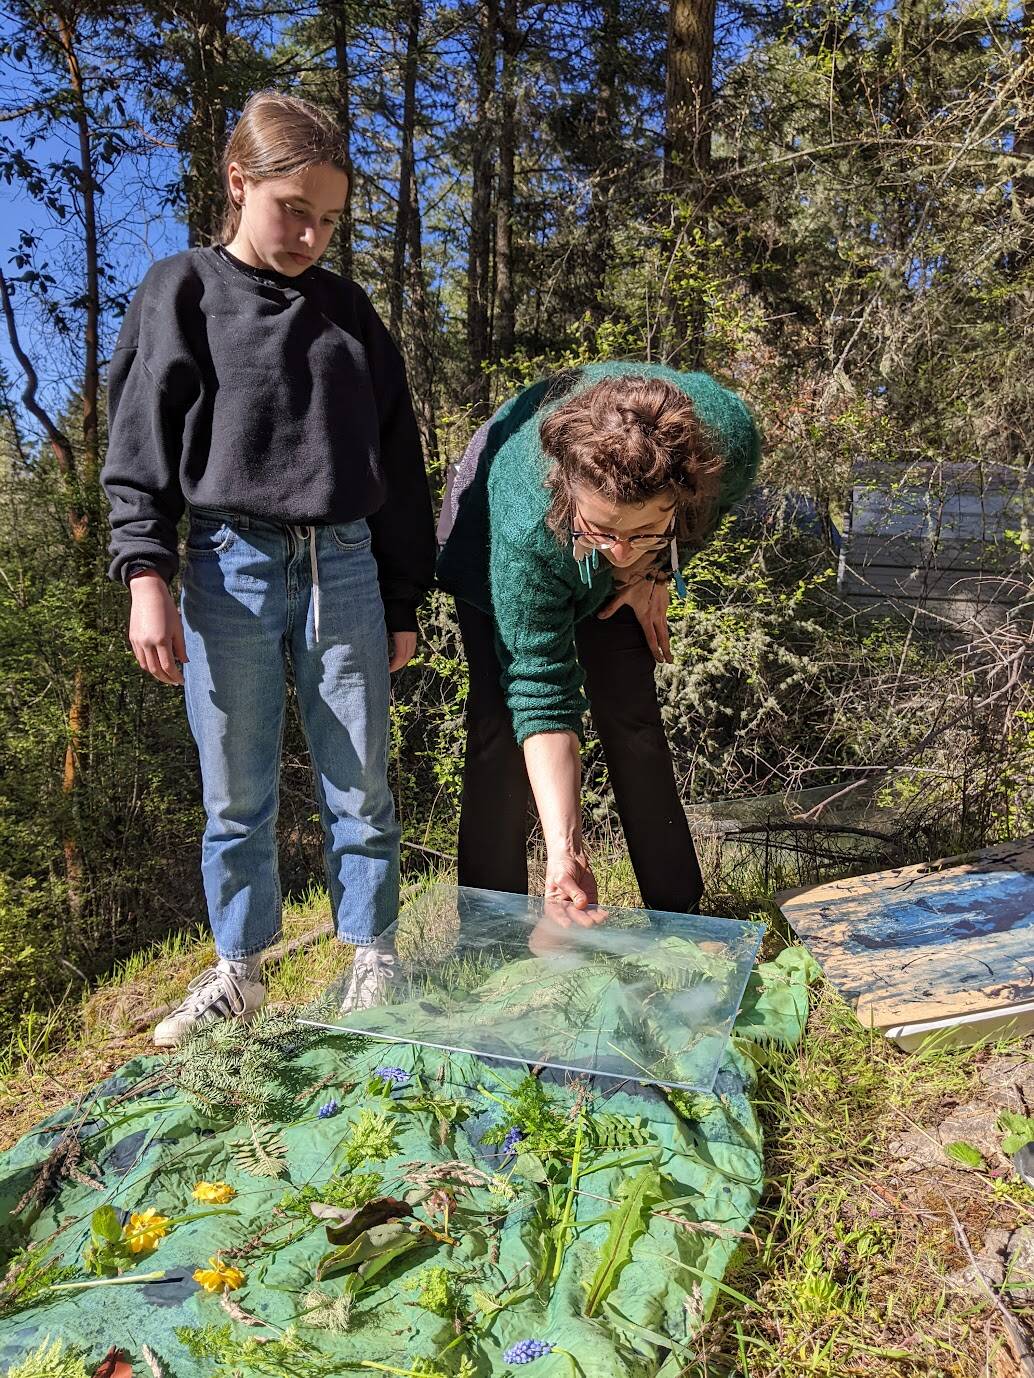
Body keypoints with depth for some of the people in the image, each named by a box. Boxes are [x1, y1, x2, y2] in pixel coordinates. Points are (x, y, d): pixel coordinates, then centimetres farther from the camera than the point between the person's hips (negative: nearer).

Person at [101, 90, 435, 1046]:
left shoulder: (348, 311, 14)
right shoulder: (182, 293, 7)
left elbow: (397, 464, 15)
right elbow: (141, 445, 2)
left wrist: (404, 601, 12)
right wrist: (147, 576, -11)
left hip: (344, 570, 2)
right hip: (231, 571, -2)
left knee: (362, 787, 5)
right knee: (236, 795, 6)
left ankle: (372, 963, 21)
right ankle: (237, 972, 23)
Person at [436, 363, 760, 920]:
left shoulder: (728, 437, -39)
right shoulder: (523, 529, -45)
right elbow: (542, 696, -39)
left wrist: (656, 571, -12)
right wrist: (564, 849, -44)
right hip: (490, 545, -2)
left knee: (632, 716, 1)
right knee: (500, 723, -12)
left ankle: (680, 914, 15)